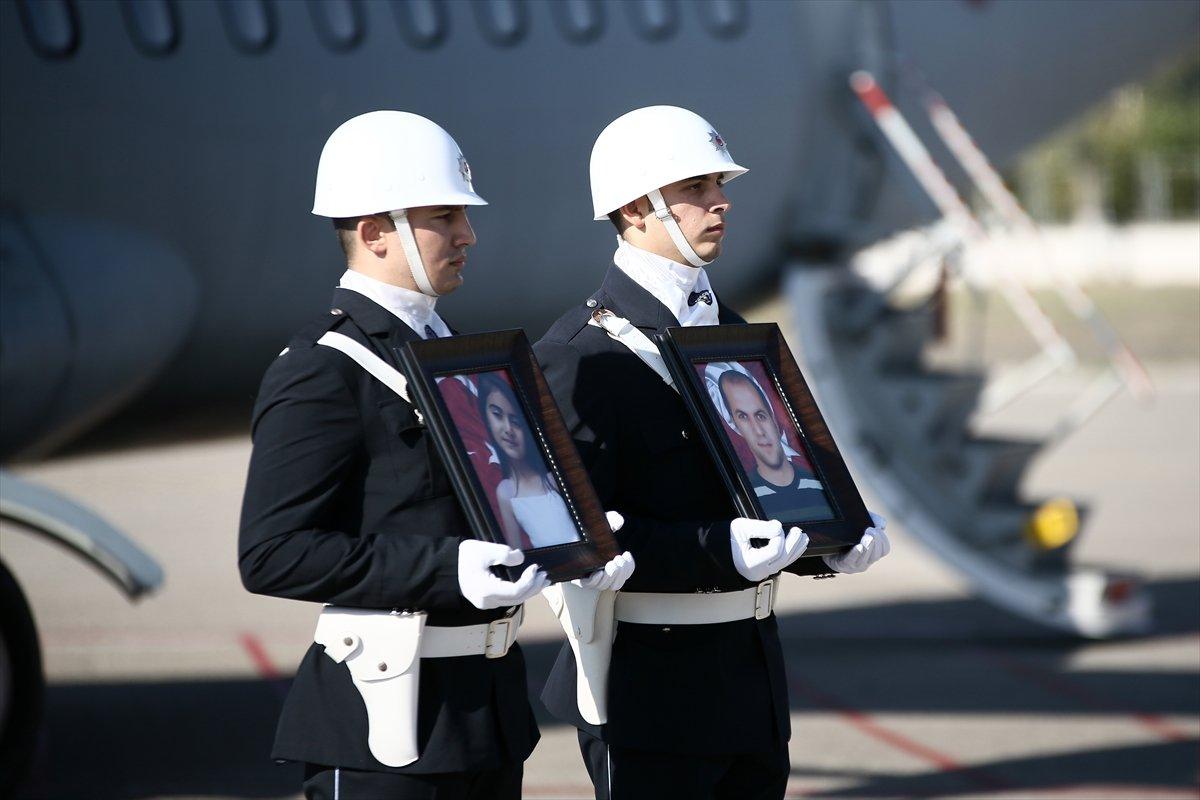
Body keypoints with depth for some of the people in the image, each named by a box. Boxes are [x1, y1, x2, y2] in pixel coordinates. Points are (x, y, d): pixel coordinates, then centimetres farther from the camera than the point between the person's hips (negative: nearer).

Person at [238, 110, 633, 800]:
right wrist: (446, 569, -27)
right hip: (390, 718, -9)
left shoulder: (452, 352, 16)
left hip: (488, 709, 9)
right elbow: (273, 554, -20)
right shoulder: (319, 375, -13)